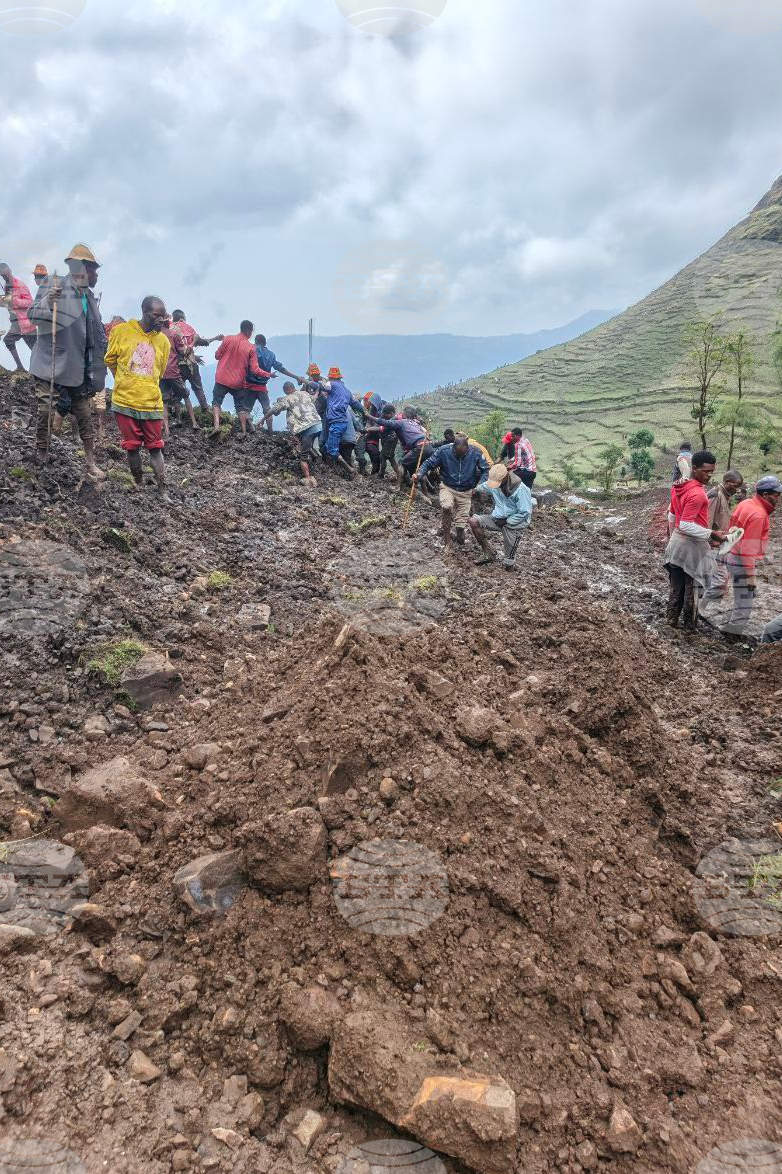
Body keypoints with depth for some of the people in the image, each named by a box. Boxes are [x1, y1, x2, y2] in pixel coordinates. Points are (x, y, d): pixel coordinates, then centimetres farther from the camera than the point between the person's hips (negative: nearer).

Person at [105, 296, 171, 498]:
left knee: (155, 448, 3)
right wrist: (125, 384, 9)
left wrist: (147, 389, 13)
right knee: (132, 447, 8)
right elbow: (110, 361, 8)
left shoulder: (163, 341, 3)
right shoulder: (121, 331, -4)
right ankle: (139, 486, 22)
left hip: (152, 404, 1)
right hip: (124, 402, -1)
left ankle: (162, 491, 7)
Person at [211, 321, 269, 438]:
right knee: (241, 406, 15)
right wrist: (268, 374, 7)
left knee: (216, 402, 8)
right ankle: (244, 432, 11)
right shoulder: (251, 348, -6)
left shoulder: (228, 339, -4)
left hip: (222, 379, 0)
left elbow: (217, 355, 3)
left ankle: (217, 425, -13)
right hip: (238, 383, 1)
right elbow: (254, 369, -7)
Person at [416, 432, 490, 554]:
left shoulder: (475, 453, -15)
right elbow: (429, 464, -8)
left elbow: (485, 470, -4)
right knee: (447, 507, -32)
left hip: (466, 491, 1)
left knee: (461, 521, 0)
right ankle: (447, 543, -18)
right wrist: (419, 475, -26)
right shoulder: (443, 451, -18)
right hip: (448, 487, -1)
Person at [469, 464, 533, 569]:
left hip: (514, 524, -6)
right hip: (498, 517, 6)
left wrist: (506, 521, -19)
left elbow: (525, 513, -22)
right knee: (474, 521, -15)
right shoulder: (492, 483, -6)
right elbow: (482, 487, 19)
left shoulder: (521, 490, -25)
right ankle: (487, 554, -6)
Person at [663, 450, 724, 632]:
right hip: (692, 546, -8)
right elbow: (686, 525, -28)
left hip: (676, 542, 8)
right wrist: (711, 534, -24)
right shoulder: (697, 494, -25)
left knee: (676, 587, 18)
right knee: (691, 589, 6)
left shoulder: (678, 487, 4)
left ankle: (672, 619, 26)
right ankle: (690, 626, 17)